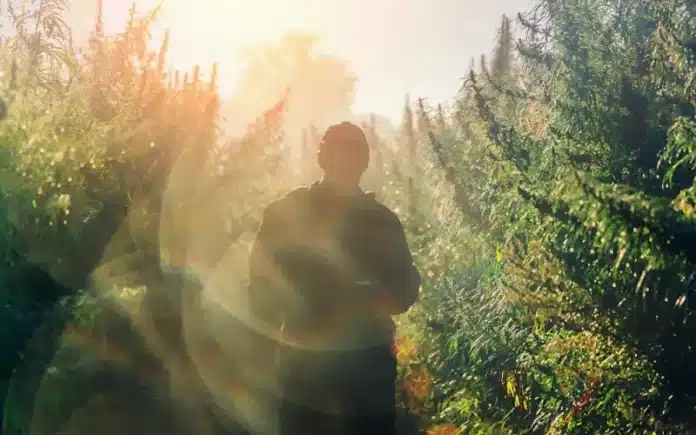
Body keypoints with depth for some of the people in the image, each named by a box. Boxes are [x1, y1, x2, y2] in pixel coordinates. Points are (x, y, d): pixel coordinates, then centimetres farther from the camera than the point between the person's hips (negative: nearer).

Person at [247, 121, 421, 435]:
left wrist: (376, 302, -11)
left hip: (368, 365, 2)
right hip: (303, 363, -1)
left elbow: (405, 288, 11)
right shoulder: (284, 213, 4)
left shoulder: (380, 220, 9)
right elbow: (262, 286, 3)